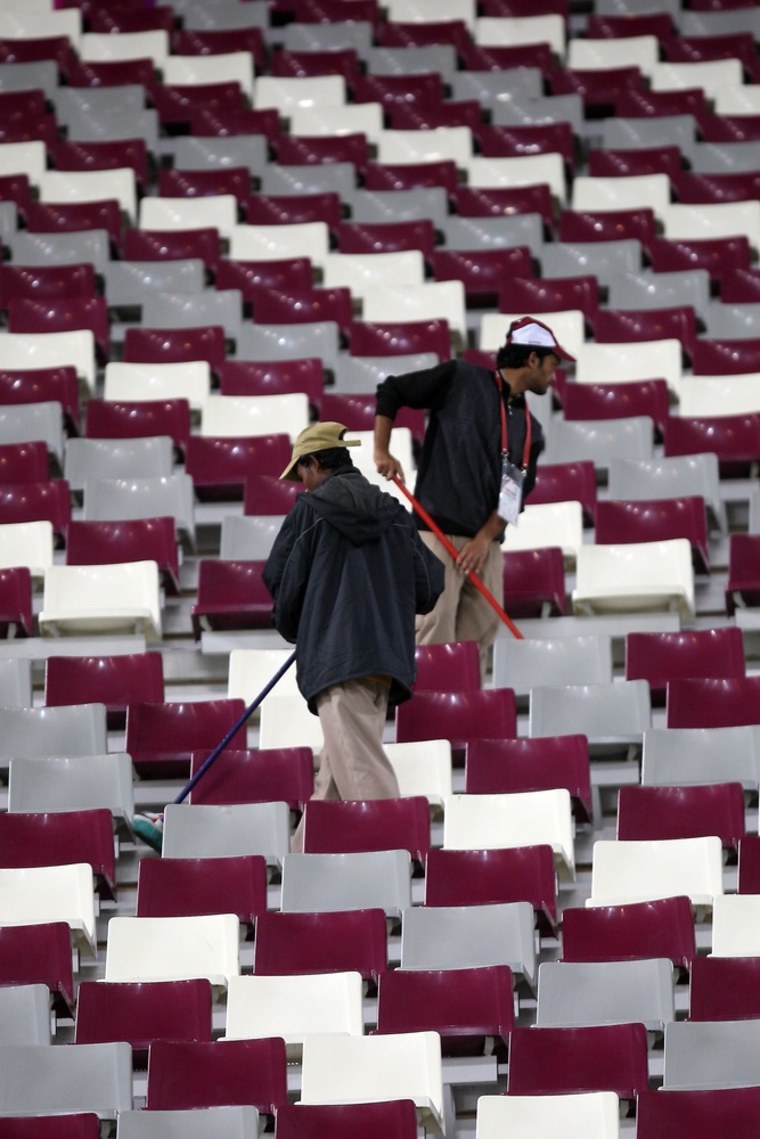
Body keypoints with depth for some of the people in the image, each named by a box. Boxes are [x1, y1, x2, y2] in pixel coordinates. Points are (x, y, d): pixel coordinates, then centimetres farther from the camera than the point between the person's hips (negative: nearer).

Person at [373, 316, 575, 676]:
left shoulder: (530, 429, 16)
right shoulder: (462, 379, 1)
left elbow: (516, 496, 10)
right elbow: (391, 391, 6)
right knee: (434, 633, -13)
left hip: (487, 544, 6)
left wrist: (484, 539, -5)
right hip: (439, 533, -6)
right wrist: (381, 452, -4)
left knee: (481, 635, 2)